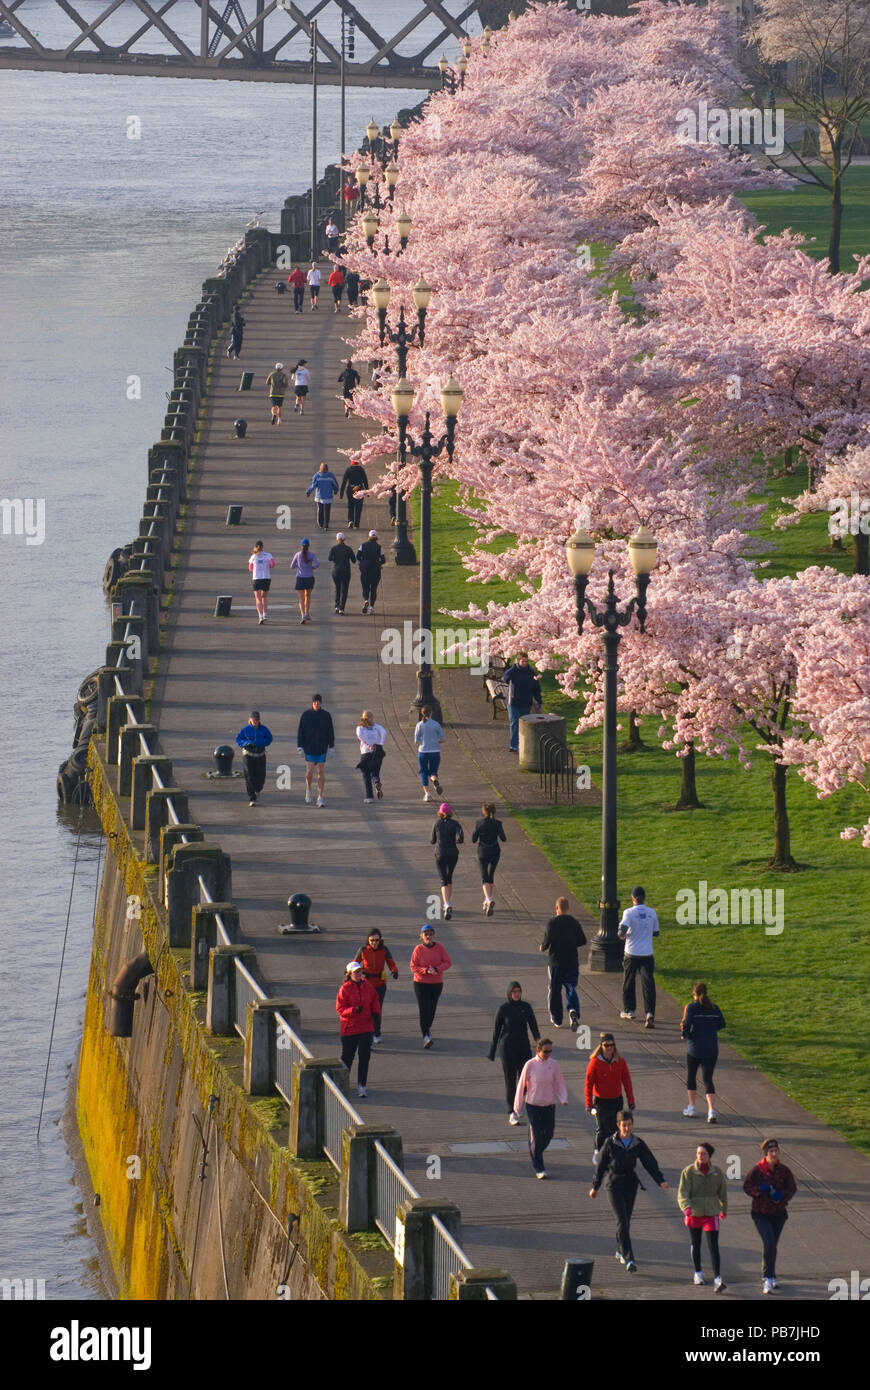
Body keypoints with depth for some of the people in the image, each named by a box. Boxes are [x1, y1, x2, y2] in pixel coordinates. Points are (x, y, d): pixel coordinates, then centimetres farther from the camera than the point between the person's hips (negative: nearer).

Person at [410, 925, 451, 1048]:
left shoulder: (439, 948, -2)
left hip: (437, 983, 2)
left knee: (432, 1009, 12)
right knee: (424, 1009, -11)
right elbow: (413, 967, -7)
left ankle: (428, 1028, 39)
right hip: (421, 983, -2)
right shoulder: (418, 949, -8)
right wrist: (426, 970, -23)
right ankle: (426, 1036, -15)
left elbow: (448, 963, -2)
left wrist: (437, 969, -19)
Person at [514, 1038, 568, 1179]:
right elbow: (521, 1086, -4)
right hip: (533, 1105, -3)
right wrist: (517, 1107, 1)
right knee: (536, 1136, -5)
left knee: (548, 1135, 12)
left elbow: (559, 1083, 4)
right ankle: (539, 1168, 5)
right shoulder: (530, 1065, -12)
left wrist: (564, 1098, -15)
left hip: (549, 1105, 3)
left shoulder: (553, 1064, -5)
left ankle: (535, 1154, 42)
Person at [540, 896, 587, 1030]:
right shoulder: (574, 922, 3)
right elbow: (583, 941, 6)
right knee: (571, 988, 4)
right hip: (572, 961, 3)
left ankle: (556, 1020, 16)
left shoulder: (552, 922, -9)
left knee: (555, 990, 9)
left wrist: (543, 947, 3)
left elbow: (548, 939, -18)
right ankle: (573, 1011, -24)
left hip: (556, 961, -3)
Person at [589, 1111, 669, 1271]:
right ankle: (629, 1259, -17)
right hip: (614, 1185, -3)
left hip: (631, 1185, 3)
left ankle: (620, 1251, 35)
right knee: (622, 1221, -12)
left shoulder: (638, 1144, -1)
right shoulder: (610, 1143, -7)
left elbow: (650, 1163, -4)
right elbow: (601, 1165, 1)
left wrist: (660, 1180, -18)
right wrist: (595, 1187, 6)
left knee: (626, 1221, 14)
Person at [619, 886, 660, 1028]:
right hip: (647, 954, 2)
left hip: (631, 954, -2)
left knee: (628, 982, 18)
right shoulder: (651, 913, 1)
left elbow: (623, 931, -20)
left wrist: (622, 935, 2)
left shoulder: (629, 912, -10)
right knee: (648, 984, -3)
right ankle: (650, 1013, -18)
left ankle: (629, 1010, 30)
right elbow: (656, 932, 11)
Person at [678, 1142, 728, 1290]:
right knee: (695, 1245, 16)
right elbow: (682, 1192, -15)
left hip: (711, 1214, -1)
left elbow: (723, 1193, 13)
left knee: (714, 1247, -10)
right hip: (694, 1214, 1)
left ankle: (717, 1279, -17)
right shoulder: (688, 1171, -8)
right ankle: (698, 1273, 37)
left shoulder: (717, 1172, -2)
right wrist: (686, 1207, -34)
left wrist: (724, 1210, 25)